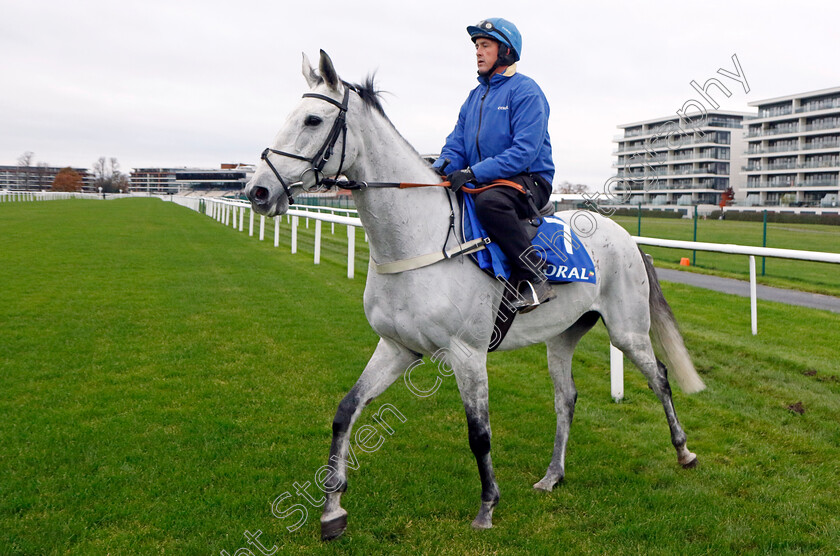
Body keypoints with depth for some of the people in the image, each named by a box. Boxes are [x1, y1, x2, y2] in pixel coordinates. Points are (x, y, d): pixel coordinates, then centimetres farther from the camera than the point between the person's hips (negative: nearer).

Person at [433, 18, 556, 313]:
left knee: (489, 200, -39)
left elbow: (524, 151, -19)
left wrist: (474, 172, -28)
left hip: (530, 181, -8)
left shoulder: (525, 90, -7)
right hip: (485, 184, 8)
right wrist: (440, 168, -11)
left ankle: (534, 278, -29)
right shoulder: (475, 95, 17)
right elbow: (456, 143, 13)